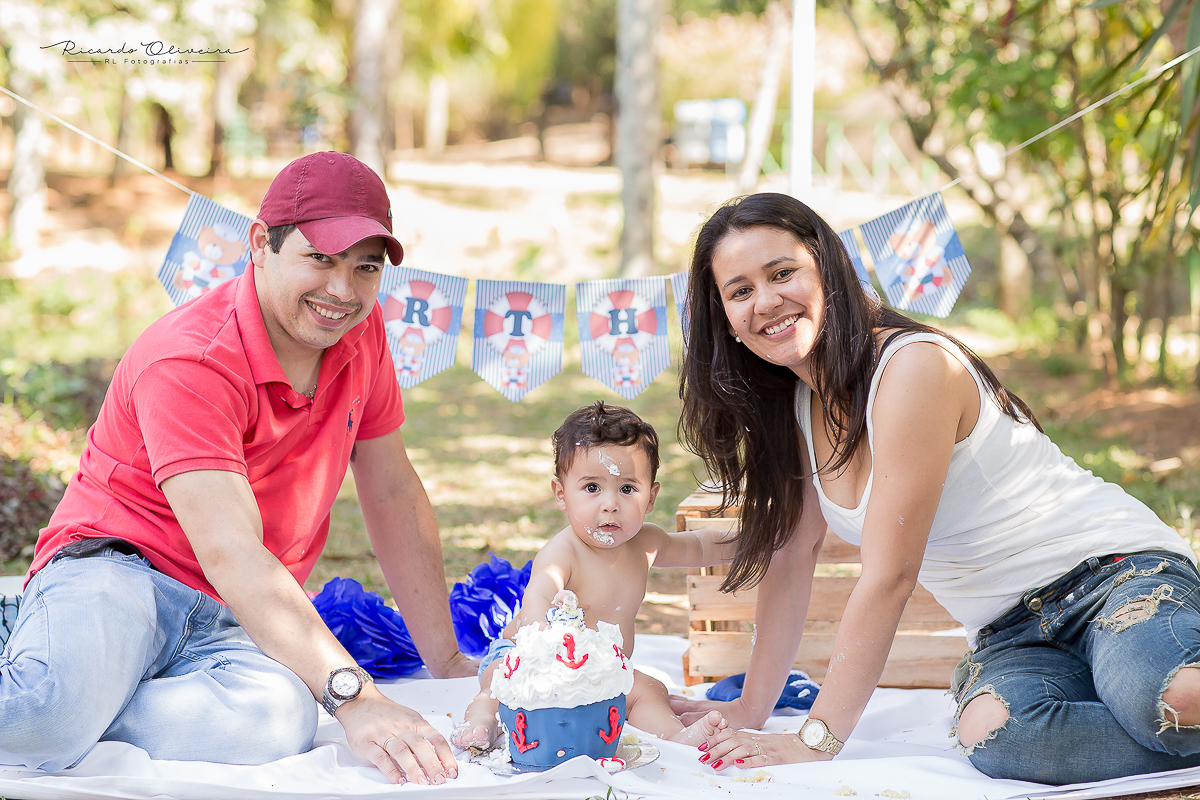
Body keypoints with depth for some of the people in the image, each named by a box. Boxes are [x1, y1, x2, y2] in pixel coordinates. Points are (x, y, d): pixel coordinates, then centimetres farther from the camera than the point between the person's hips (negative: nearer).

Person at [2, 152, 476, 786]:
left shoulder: (358, 331, 3)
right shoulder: (189, 361, -19)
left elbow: (394, 495, 14)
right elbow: (230, 555, -31)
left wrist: (446, 660, 13)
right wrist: (354, 697, -41)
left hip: (234, 623, 6)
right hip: (113, 574, -6)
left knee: (281, 723, -33)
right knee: (66, 698, -42)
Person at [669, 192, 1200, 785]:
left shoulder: (914, 367, -19)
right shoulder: (797, 405, 7)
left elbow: (889, 576, -20)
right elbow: (788, 559, 15)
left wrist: (817, 739, -20)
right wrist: (750, 710, 13)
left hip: (1115, 570, -7)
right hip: (1014, 634, 7)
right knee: (994, 734, -33)